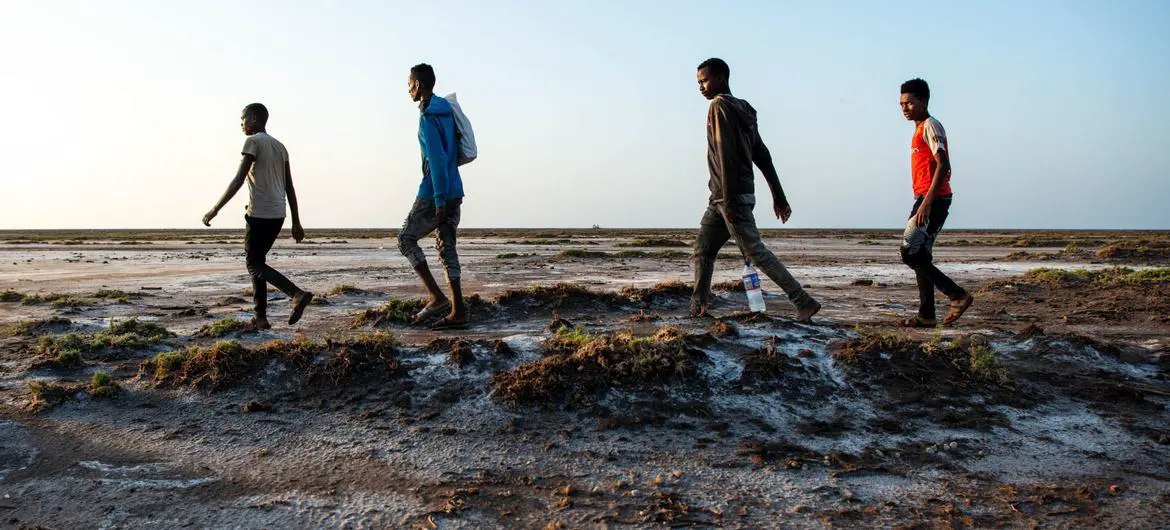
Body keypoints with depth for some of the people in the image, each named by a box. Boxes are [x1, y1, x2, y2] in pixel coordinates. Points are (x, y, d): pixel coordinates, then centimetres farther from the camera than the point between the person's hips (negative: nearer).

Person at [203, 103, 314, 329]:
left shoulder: (253, 142, -6)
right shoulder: (280, 146, 18)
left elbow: (239, 180, -14)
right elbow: (289, 187, 16)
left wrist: (215, 209, -12)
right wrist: (296, 223, 16)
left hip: (259, 214, -8)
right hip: (278, 215, 8)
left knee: (254, 264, -1)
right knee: (256, 260, 15)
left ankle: (297, 293, -20)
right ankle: (260, 317, 12)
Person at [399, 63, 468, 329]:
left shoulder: (428, 118, -14)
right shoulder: (447, 111, 15)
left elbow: (438, 159, -22)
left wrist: (439, 199, -23)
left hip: (435, 193, -8)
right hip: (454, 192, 8)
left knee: (406, 239, 4)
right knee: (446, 247, 8)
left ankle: (437, 296, -2)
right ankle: (458, 311, 6)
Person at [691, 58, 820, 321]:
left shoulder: (719, 106, -9)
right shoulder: (742, 109, 19)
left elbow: (726, 155, -19)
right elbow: (762, 155, 17)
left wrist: (729, 200, -22)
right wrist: (779, 196, 17)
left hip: (731, 195, -10)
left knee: (755, 251, -8)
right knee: (703, 248, 10)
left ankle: (805, 302, -6)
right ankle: (697, 307, 9)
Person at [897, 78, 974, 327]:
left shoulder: (930, 125, -8)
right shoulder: (920, 129, 22)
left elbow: (943, 165, -19)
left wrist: (927, 202, -25)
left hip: (932, 199, -10)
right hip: (927, 200, 10)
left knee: (910, 253, -14)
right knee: (920, 255, 9)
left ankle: (958, 295, -10)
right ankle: (926, 315, 11)